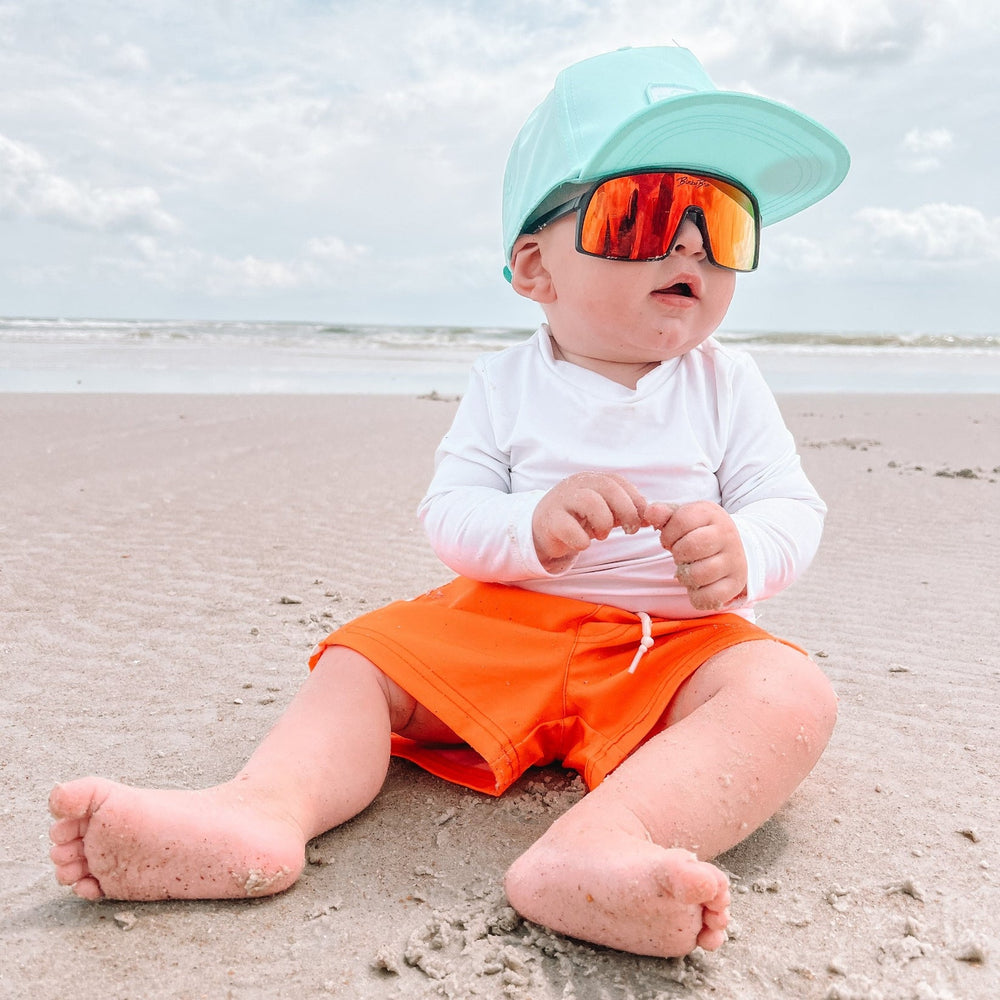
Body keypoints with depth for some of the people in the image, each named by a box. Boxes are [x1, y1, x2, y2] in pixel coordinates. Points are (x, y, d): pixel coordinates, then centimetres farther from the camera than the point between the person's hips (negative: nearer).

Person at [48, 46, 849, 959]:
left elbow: (791, 506, -2)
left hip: (675, 639, -1)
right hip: (507, 628, 2)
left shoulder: (726, 385, 3)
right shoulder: (505, 385, 2)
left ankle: (602, 837, -56)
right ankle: (267, 805, -36)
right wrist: (533, 524, -28)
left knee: (791, 695, -31)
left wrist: (742, 555, -28)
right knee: (359, 662, -12)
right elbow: (449, 514, -5)